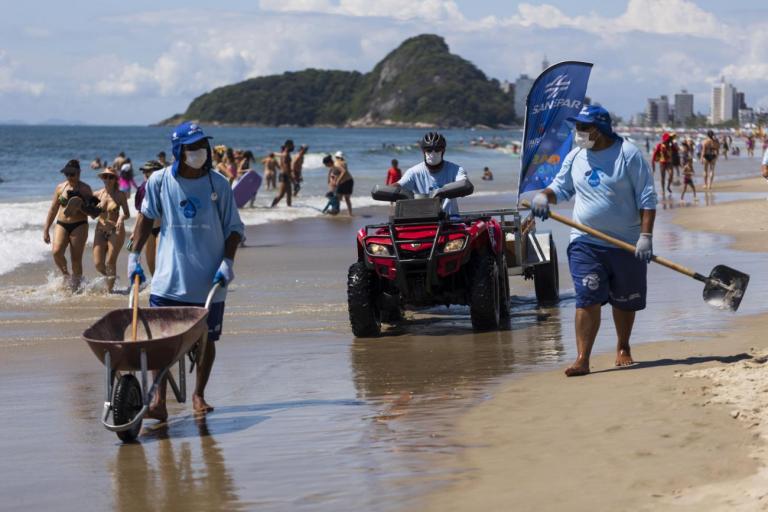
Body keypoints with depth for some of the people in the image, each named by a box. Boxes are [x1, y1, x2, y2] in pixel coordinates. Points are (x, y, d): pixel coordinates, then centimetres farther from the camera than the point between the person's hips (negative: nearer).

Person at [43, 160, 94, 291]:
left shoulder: (85, 189, 0)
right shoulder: (60, 187, 8)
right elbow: (53, 209, 15)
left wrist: (79, 206, -20)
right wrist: (46, 230, 13)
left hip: (79, 226, -2)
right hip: (61, 225, 2)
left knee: (76, 259, -5)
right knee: (57, 252, -21)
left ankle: (76, 286, 9)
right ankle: (66, 275, 4)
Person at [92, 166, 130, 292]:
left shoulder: (120, 195, -5)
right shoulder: (98, 194, 2)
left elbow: (127, 214, -3)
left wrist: (121, 218, -23)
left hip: (116, 231, -3)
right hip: (100, 231, 3)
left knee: (110, 262, -6)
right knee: (98, 264, -2)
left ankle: (109, 289, 8)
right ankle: (110, 277, 28)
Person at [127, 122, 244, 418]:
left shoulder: (218, 184, -2)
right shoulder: (160, 181, -2)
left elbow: (234, 228, 4)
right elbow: (147, 218, 12)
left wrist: (227, 263, -8)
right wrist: (134, 255, 7)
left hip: (209, 281, 1)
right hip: (169, 279, 0)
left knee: (206, 339, 9)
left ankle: (199, 395, 26)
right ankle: (159, 401, -8)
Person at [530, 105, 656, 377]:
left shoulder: (628, 154, -7)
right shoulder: (575, 157, 6)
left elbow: (647, 198, -7)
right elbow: (561, 187, 18)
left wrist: (645, 235, -14)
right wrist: (544, 196, -6)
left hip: (627, 243, -2)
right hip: (586, 242, 2)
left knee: (625, 301, 13)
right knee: (587, 299, -11)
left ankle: (623, 349, 34)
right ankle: (582, 359, -13)